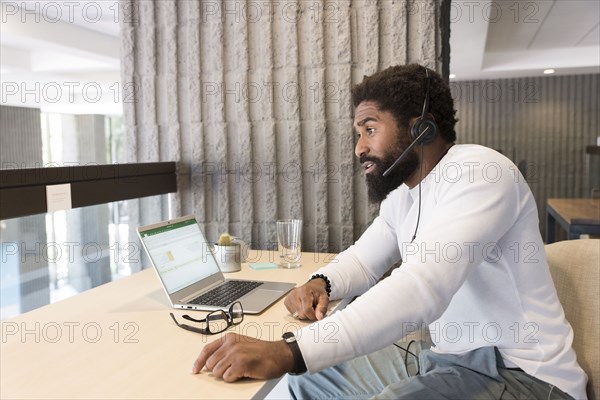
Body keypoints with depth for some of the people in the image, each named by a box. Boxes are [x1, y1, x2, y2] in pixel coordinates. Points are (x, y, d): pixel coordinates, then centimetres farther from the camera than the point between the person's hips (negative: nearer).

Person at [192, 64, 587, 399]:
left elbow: (421, 289, -33)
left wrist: (288, 352, -38)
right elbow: (363, 261, 18)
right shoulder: (401, 196, 9)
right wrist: (321, 283, -7)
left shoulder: (479, 172, -20)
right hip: (450, 358, 8)